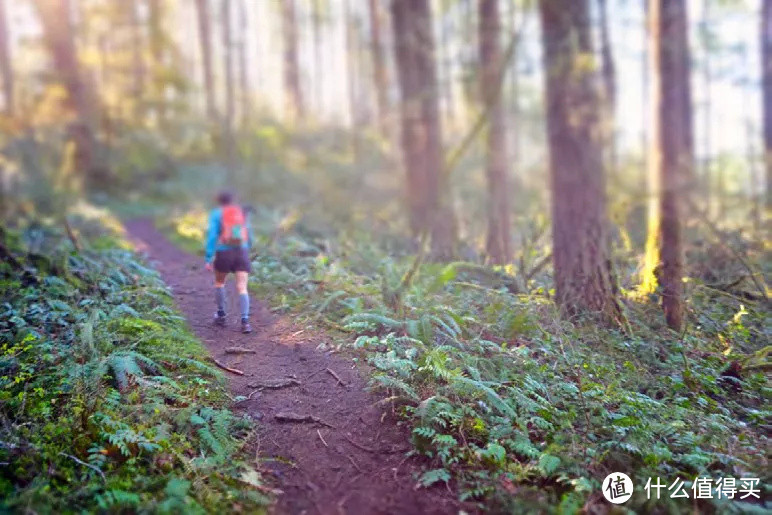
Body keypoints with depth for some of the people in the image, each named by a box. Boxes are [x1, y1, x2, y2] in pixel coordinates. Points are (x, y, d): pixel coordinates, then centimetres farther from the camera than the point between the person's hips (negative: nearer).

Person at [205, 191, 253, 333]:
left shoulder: (216, 214, 2)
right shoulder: (241, 212, 13)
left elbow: (212, 236, -8)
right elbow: (249, 235, 18)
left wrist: (208, 259, -9)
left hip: (224, 253, -2)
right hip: (242, 252, 2)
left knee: (219, 282, 23)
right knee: (242, 288, -4)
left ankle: (221, 316, 31)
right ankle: (245, 321, -19)